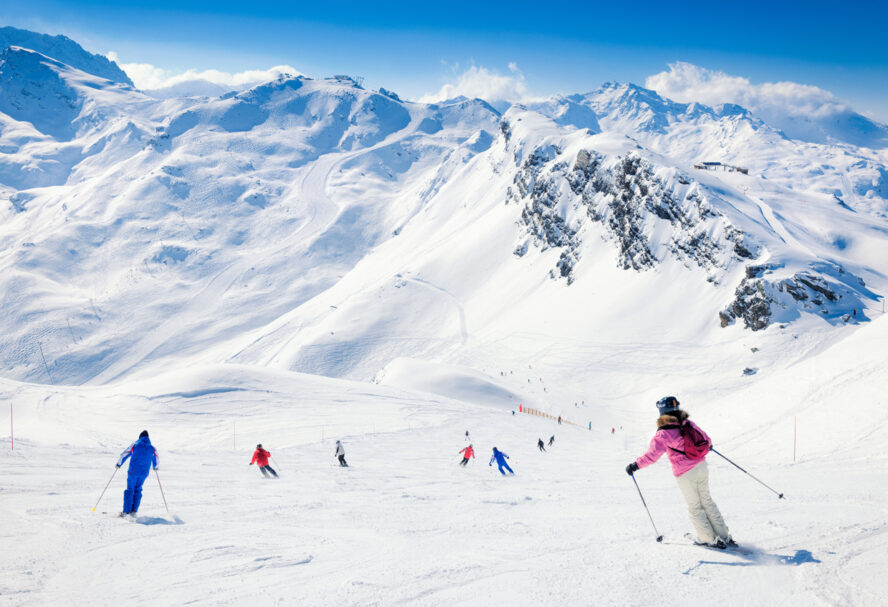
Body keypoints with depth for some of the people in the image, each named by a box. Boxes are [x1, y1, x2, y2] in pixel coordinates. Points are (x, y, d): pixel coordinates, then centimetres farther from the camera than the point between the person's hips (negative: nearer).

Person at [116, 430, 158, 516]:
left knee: (130, 490, 5)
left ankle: (126, 511, -1)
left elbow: (124, 454, 4)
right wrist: (155, 467, 41)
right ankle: (134, 510, 6)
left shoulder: (135, 445, -1)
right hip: (144, 473, 2)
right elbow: (155, 458, 21)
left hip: (133, 471, -2)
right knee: (138, 490, 14)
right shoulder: (152, 448, 6)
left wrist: (119, 464, 20)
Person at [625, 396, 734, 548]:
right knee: (707, 501, 19)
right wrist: (708, 445, 37)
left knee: (694, 507, 11)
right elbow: (706, 440, 13)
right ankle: (724, 536, 23)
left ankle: (710, 539, 17)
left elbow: (652, 455, -21)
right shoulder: (688, 423, 2)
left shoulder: (663, 433, -15)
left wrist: (635, 465, -12)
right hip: (701, 467, 6)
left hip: (685, 474, -6)